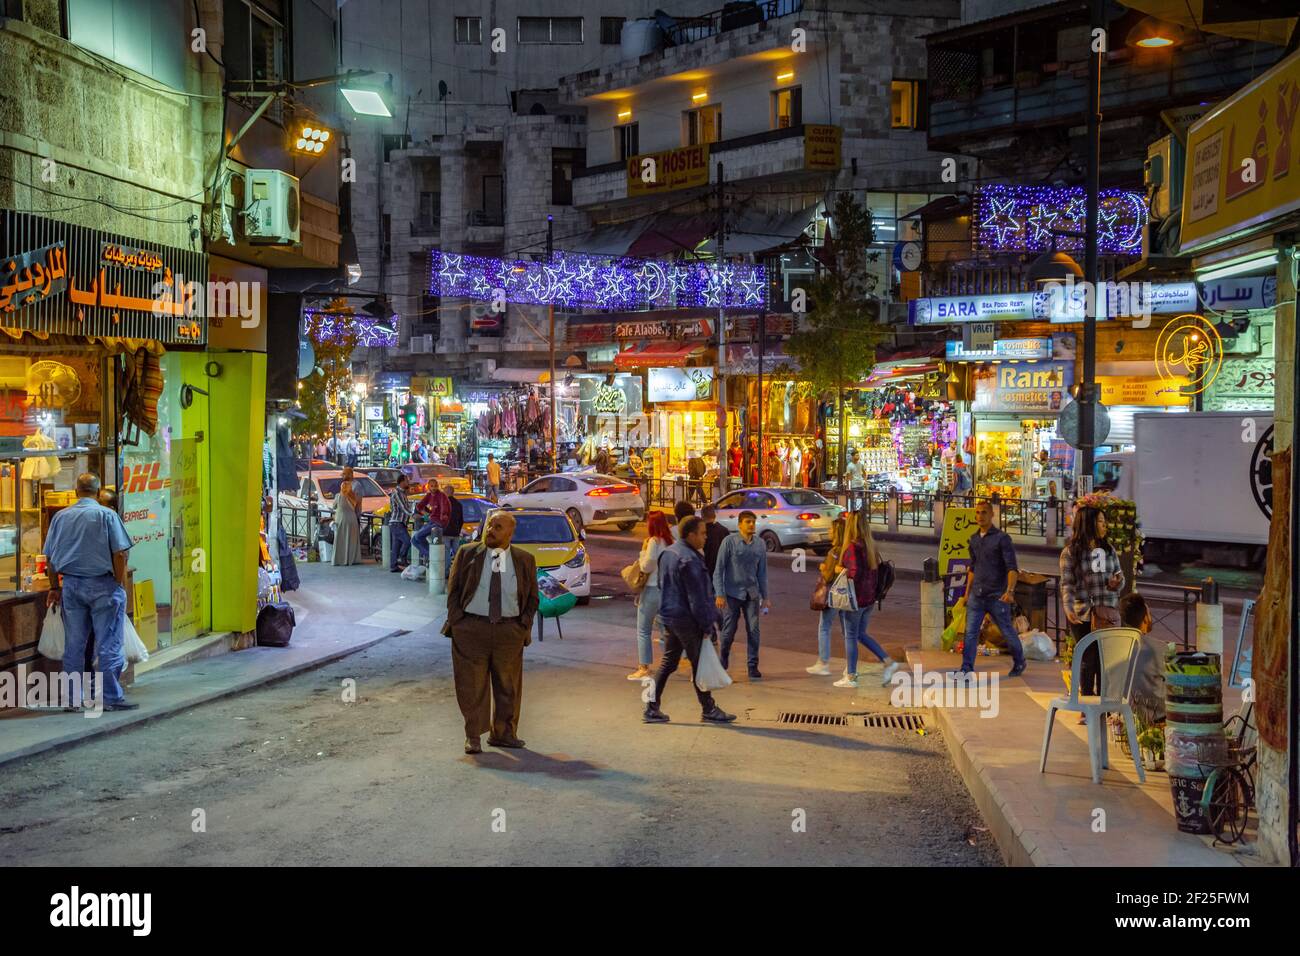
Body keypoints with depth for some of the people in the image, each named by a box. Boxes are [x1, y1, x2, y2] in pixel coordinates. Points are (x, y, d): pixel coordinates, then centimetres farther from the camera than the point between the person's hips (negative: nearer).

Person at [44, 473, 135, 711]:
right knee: (109, 644, 0)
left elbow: (49, 557, 9)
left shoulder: (60, 516, 7)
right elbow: (119, 554, -11)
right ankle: (111, 697, 1)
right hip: (101, 584, -4)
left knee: (73, 645, 9)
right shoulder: (106, 515, -6)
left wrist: (54, 587, 16)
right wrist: (120, 585, -3)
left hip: (70, 584, 4)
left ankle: (72, 698, 14)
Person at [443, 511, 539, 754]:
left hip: (510, 631, 2)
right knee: (472, 684, 1)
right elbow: (453, 589, 6)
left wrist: (525, 625, 0)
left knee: (508, 686, 9)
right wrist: (456, 621, -3)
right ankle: (473, 736, 10)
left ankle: (503, 733, 22)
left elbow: (532, 598, 12)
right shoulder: (467, 553, 3)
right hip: (471, 629, -1)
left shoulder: (525, 560, 5)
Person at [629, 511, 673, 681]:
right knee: (665, 628, 15)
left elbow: (646, 566, -16)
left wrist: (643, 550, -1)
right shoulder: (669, 541, 8)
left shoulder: (654, 541, -15)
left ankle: (644, 668, 1)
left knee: (643, 630, 1)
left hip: (652, 590, -7)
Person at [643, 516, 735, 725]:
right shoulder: (689, 559, -21)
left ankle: (652, 708, 13)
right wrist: (707, 625, -14)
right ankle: (708, 709, 14)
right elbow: (697, 597, -20)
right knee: (699, 664, 3)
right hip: (686, 620, -9)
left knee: (668, 662, 14)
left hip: (668, 616, 9)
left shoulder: (668, 553, 10)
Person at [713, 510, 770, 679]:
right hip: (732, 593, -3)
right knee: (729, 631, 2)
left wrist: (765, 597, 9)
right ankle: (723, 664, 23)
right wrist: (719, 594, -12)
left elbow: (762, 572, 10)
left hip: (752, 594, 3)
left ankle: (753, 666, 10)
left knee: (753, 630, 0)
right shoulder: (729, 541, -7)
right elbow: (719, 569, -6)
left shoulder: (760, 544, 4)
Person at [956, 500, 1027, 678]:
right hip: (976, 595, 5)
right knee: (970, 632, -4)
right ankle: (967, 669, -4)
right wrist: (967, 591, 20)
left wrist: (1010, 591, -28)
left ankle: (1019, 662, 29)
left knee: (1007, 632, 9)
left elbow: (1012, 568, -14)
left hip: (997, 596, -5)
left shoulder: (1002, 538, -8)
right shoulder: (974, 539, 11)